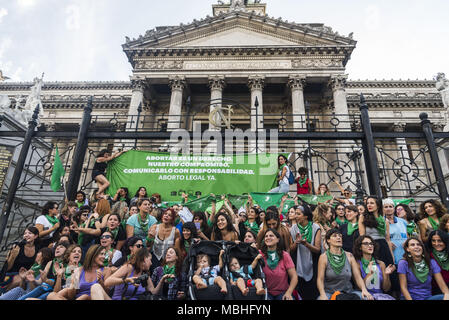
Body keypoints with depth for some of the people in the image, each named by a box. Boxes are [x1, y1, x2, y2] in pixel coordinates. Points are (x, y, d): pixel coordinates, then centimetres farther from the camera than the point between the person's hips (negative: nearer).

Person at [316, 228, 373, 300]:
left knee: (368, 297, -21)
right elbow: (320, 279, -8)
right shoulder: (324, 257, -5)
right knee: (322, 298, -35)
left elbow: (357, 276, 2)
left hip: (348, 292, 4)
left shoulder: (349, 256, 5)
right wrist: (323, 294, -25)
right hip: (330, 293, -4)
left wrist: (364, 290, -18)